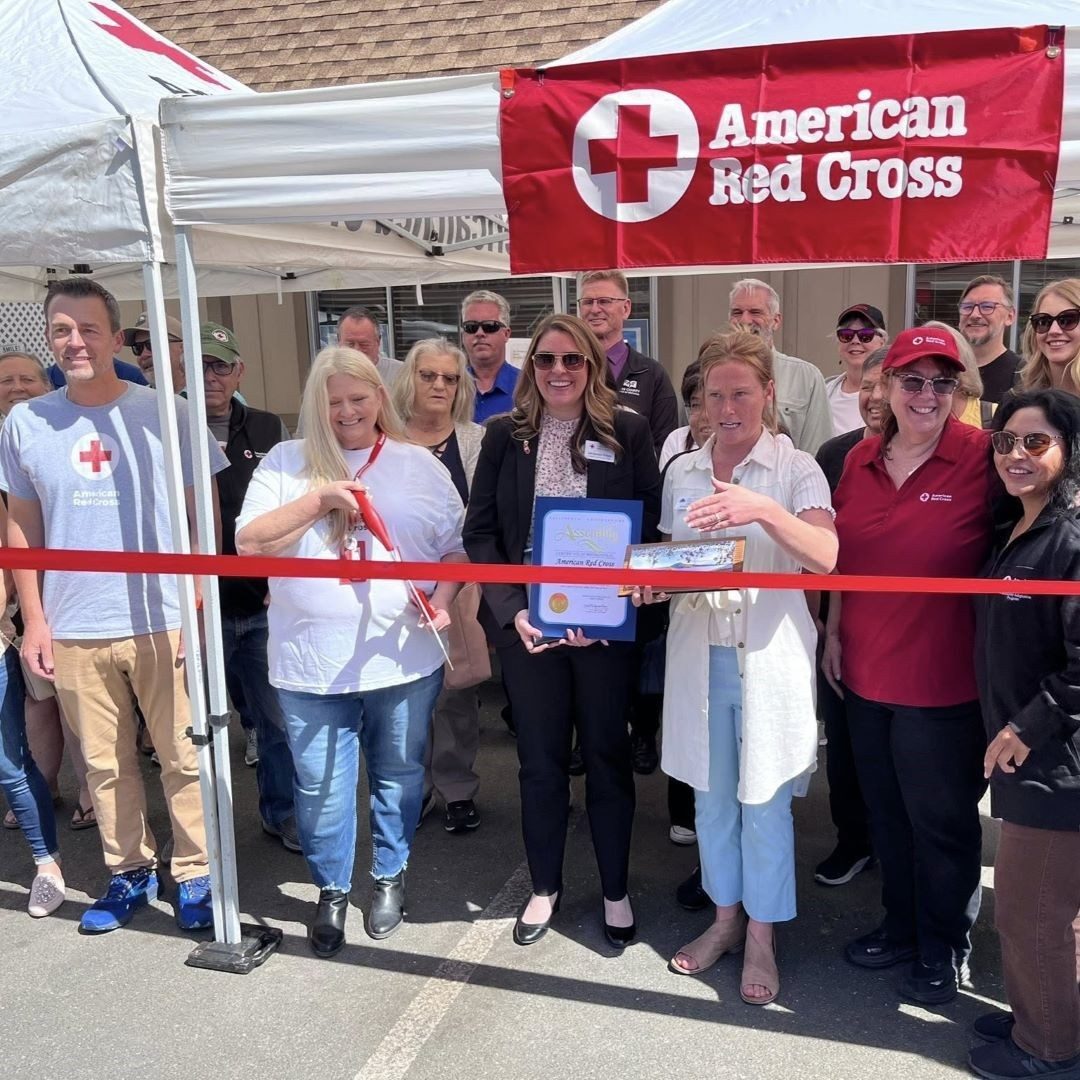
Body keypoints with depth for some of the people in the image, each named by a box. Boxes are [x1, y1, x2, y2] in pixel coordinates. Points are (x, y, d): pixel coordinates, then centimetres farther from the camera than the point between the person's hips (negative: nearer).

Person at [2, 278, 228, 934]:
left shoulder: (163, 412, -3)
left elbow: (203, 515, -1)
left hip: (162, 625, -2)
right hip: (73, 631, 3)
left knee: (186, 758, 4)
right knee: (105, 763, 13)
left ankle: (194, 875, 20)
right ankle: (130, 872, 30)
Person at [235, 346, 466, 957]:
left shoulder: (418, 465, 6)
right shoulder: (286, 463, 4)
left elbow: (455, 548, 8)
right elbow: (249, 543, -4)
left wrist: (441, 600, -10)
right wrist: (319, 500, -15)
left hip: (403, 657, 1)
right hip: (312, 662, 0)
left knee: (400, 777, 15)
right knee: (321, 787, 8)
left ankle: (391, 876, 38)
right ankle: (332, 891, 31)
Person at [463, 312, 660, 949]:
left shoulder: (628, 432, -2)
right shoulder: (506, 435, 3)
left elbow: (650, 526, -4)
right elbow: (480, 531, 2)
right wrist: (512, 610, -11)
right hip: (525, 624, 1)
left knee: (608, 757, 11)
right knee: (540, 760, 13)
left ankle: (616, 891, 30)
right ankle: (545, 887, 32)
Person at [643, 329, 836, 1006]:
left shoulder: (796, 468, -6)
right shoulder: (682, 472, 7)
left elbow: (826, 558, -21)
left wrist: (765, 510, -36)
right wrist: (652, 583, -9)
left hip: (769, 655, -4)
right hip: (699, 652, 4)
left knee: (764, 800, 6)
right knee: (711, 794, 15)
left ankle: (762, 937, 24)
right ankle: (726, 917, 34)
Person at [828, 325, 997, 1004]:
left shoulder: (983, 457, -12)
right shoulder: (862, 458, 4)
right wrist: (833, 631, 10)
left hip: (942, 679, -5)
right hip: (865, 669, 5)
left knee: (941, 820, 11)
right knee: (886, 812, 20)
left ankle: (944, 948, 33)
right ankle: (902, 926, 42)